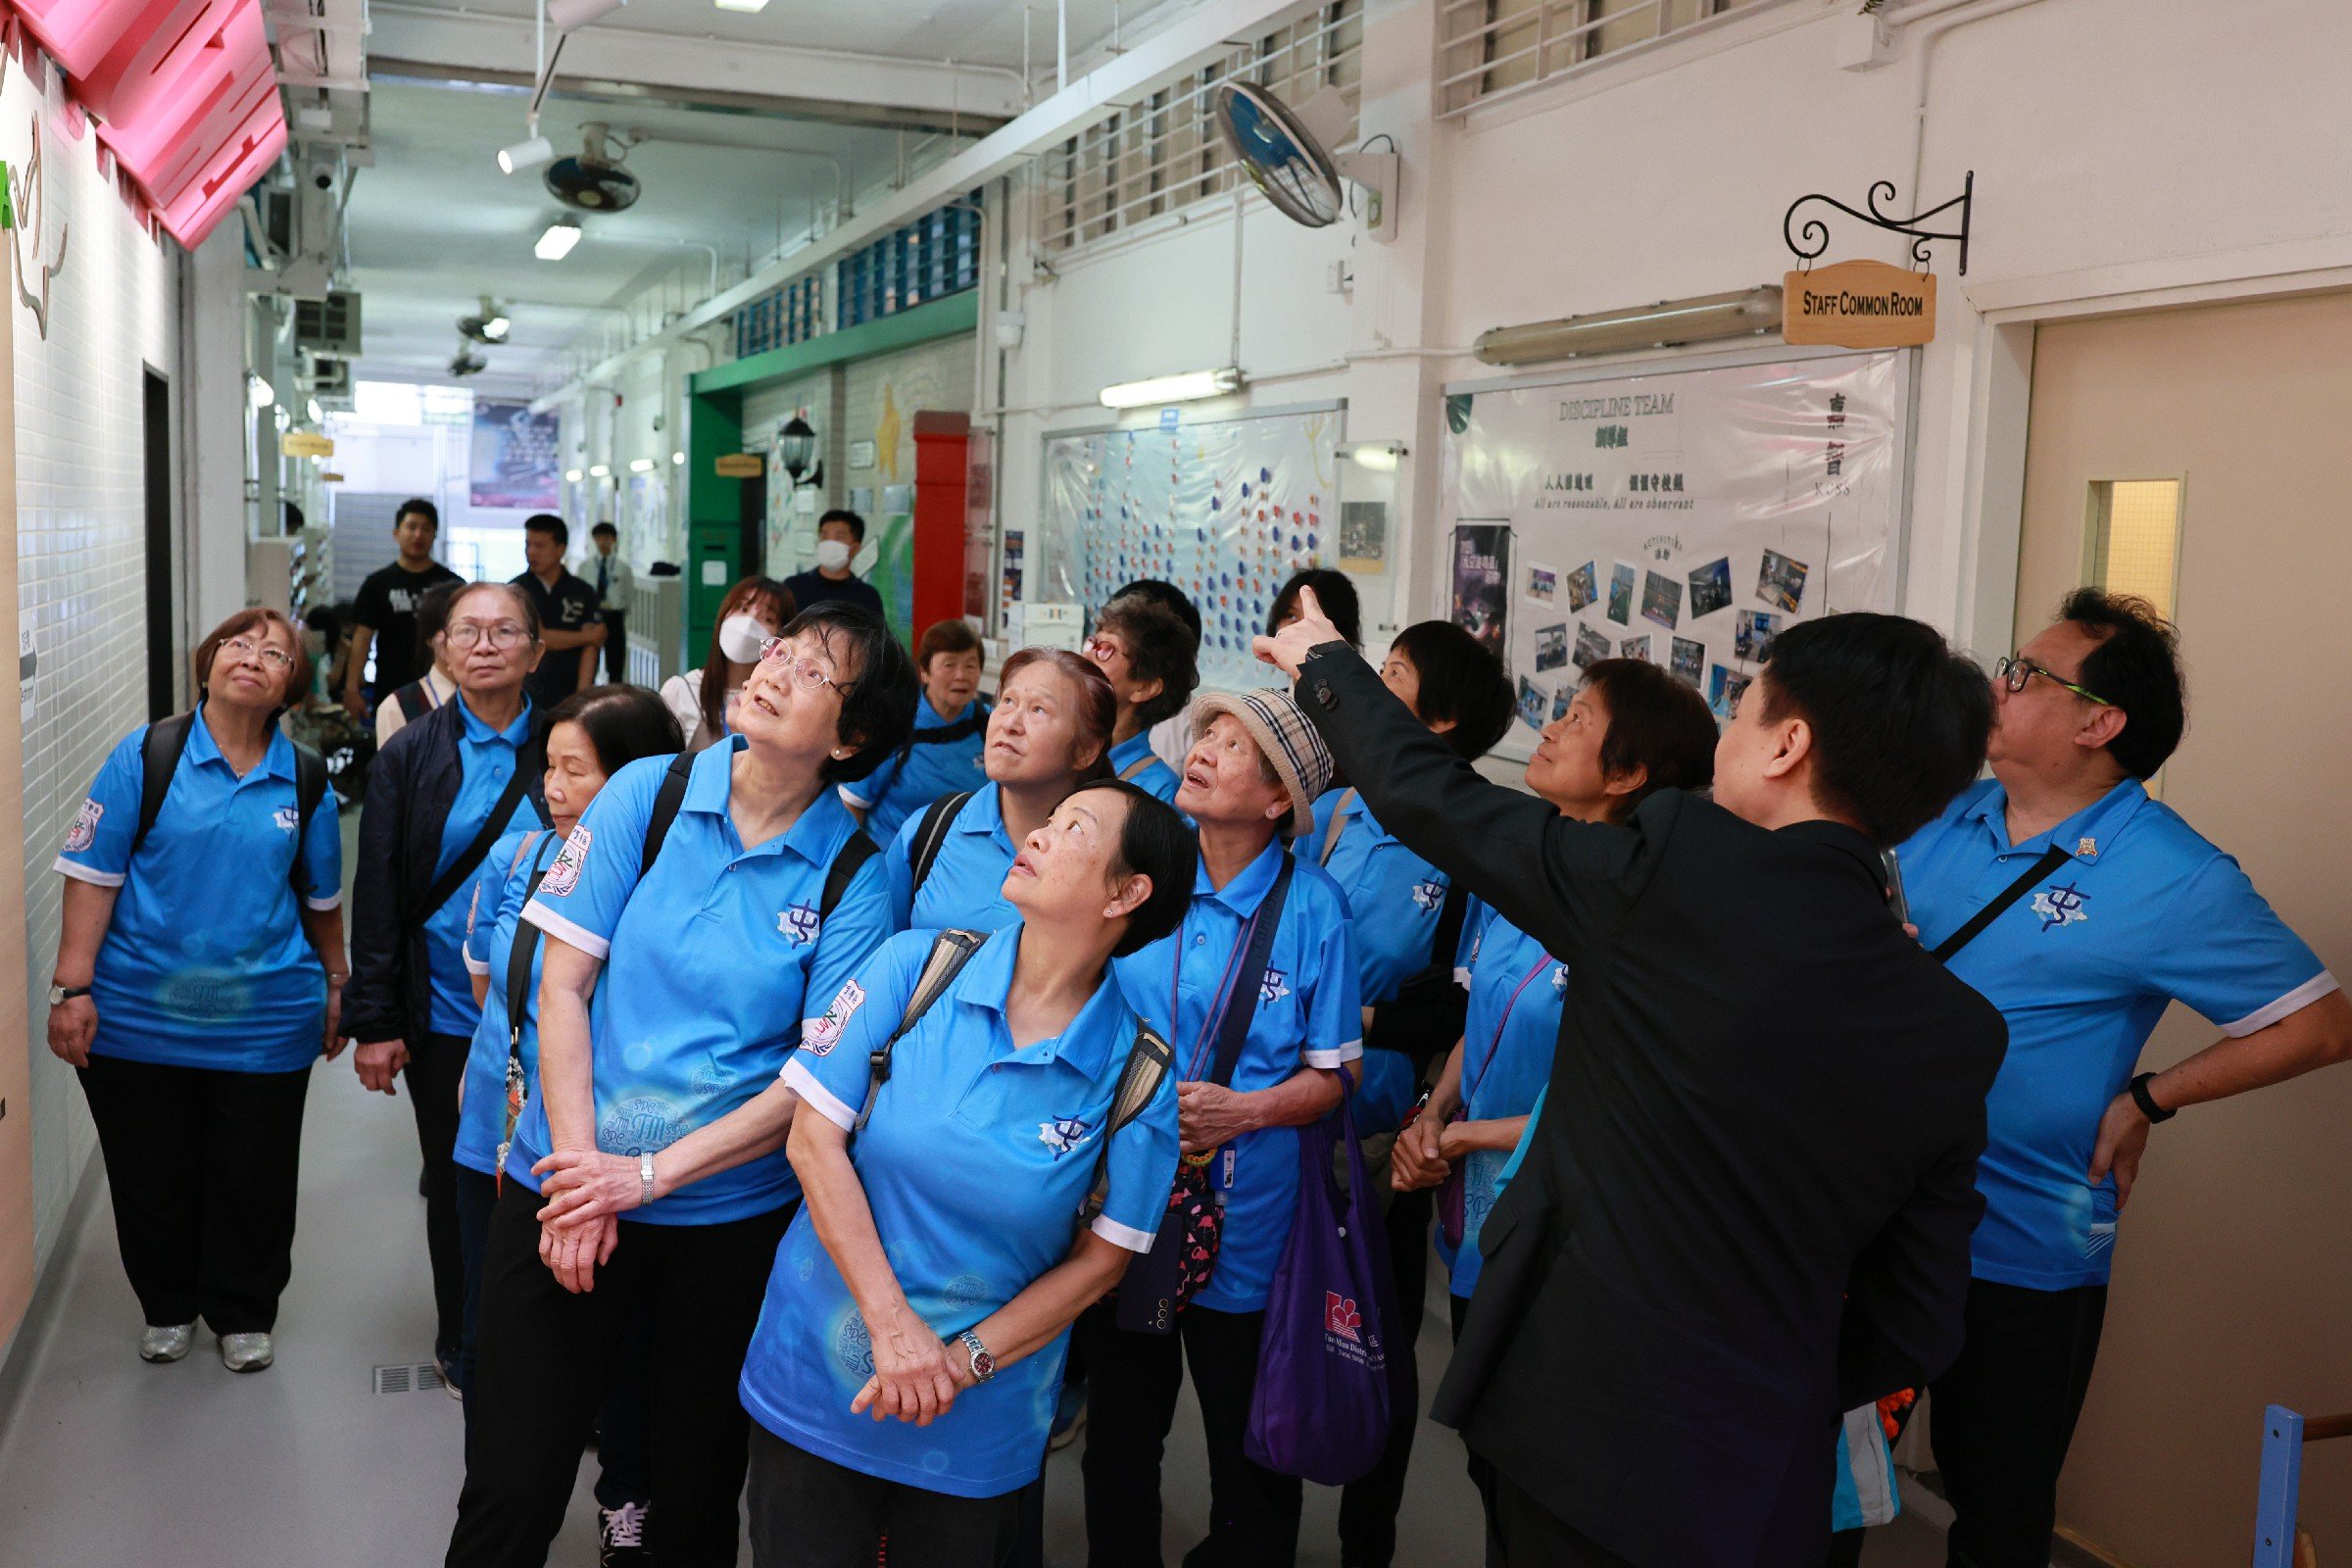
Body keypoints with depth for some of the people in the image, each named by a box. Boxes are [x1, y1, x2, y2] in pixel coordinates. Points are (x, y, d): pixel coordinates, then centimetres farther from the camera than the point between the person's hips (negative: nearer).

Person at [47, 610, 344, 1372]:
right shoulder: (146, 755, -5)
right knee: (152, 1178, 12)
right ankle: (168, 1307, 34)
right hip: (140, 1017, -1)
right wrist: (73, 988, -11)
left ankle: (245, 1315, 30)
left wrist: (334, 985, 18)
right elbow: (93, 875, -7)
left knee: (253, 1181, 9)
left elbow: (322, 896, 12)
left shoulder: (306, 781, 3)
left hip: (264, 1023, 1)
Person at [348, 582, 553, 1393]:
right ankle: (461, 1344, 29)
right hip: (444, 1014, 0)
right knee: (455, 1181, 12)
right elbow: (376, 893, 0)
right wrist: (374, 1021, -5)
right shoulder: (410, 757, 1)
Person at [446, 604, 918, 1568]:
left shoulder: (855, 875, -7)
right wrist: (580, 1163, -12)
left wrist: (651, 1173, -17)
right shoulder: (651, 793, -3)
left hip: (732, 1212, 0)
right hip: (569, 1190, 1)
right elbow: (563, 982, -4)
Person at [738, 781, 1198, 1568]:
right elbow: (815, 1139, -10)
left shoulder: (1137, 1076, -12)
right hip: (816, 1379, 1)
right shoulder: (914, 967, -10)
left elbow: (1101, 1260, -6)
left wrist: (961, 1363, -15)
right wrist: (893, 1325, -16)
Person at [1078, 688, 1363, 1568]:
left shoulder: (1313, 906, -8)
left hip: (1245, 1221, -2)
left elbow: (1330, 1074, -4)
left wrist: (1244, 1109, -22)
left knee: (1252, 1456, 14)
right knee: (1119, 1436, 19)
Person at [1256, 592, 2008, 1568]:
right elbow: (1916, 1328, 2)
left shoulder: (1677, 866, -18)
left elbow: (1429, 798, -5)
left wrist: (1326, 665, 13)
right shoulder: (1961, 1035, -3)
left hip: (1581, 1422, -4)